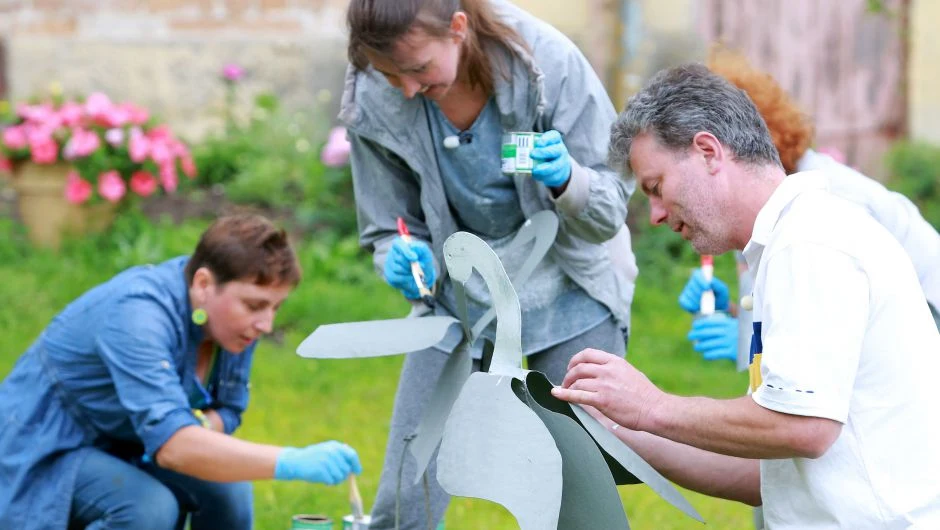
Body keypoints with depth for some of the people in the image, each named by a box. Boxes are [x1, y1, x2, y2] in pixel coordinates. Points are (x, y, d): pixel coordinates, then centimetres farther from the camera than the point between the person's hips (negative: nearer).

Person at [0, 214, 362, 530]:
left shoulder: (234, 314, -9)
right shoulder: (138, 314, -33)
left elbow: (229, 409, 4)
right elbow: (170, 444, -45)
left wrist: (198, 429, -21)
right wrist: (292, 462, -53)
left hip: (121, 449, 7)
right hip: (44, 455, -7)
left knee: (227, 489, -14)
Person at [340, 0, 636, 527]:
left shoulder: (547, 63, -21)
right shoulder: (373, 104, -15)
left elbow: (610, 214, -12)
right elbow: (387, 228, 0)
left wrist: (565, 179, -34)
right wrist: (404, 263, -23)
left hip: (569, 302, -1)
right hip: (457, 309, 2)